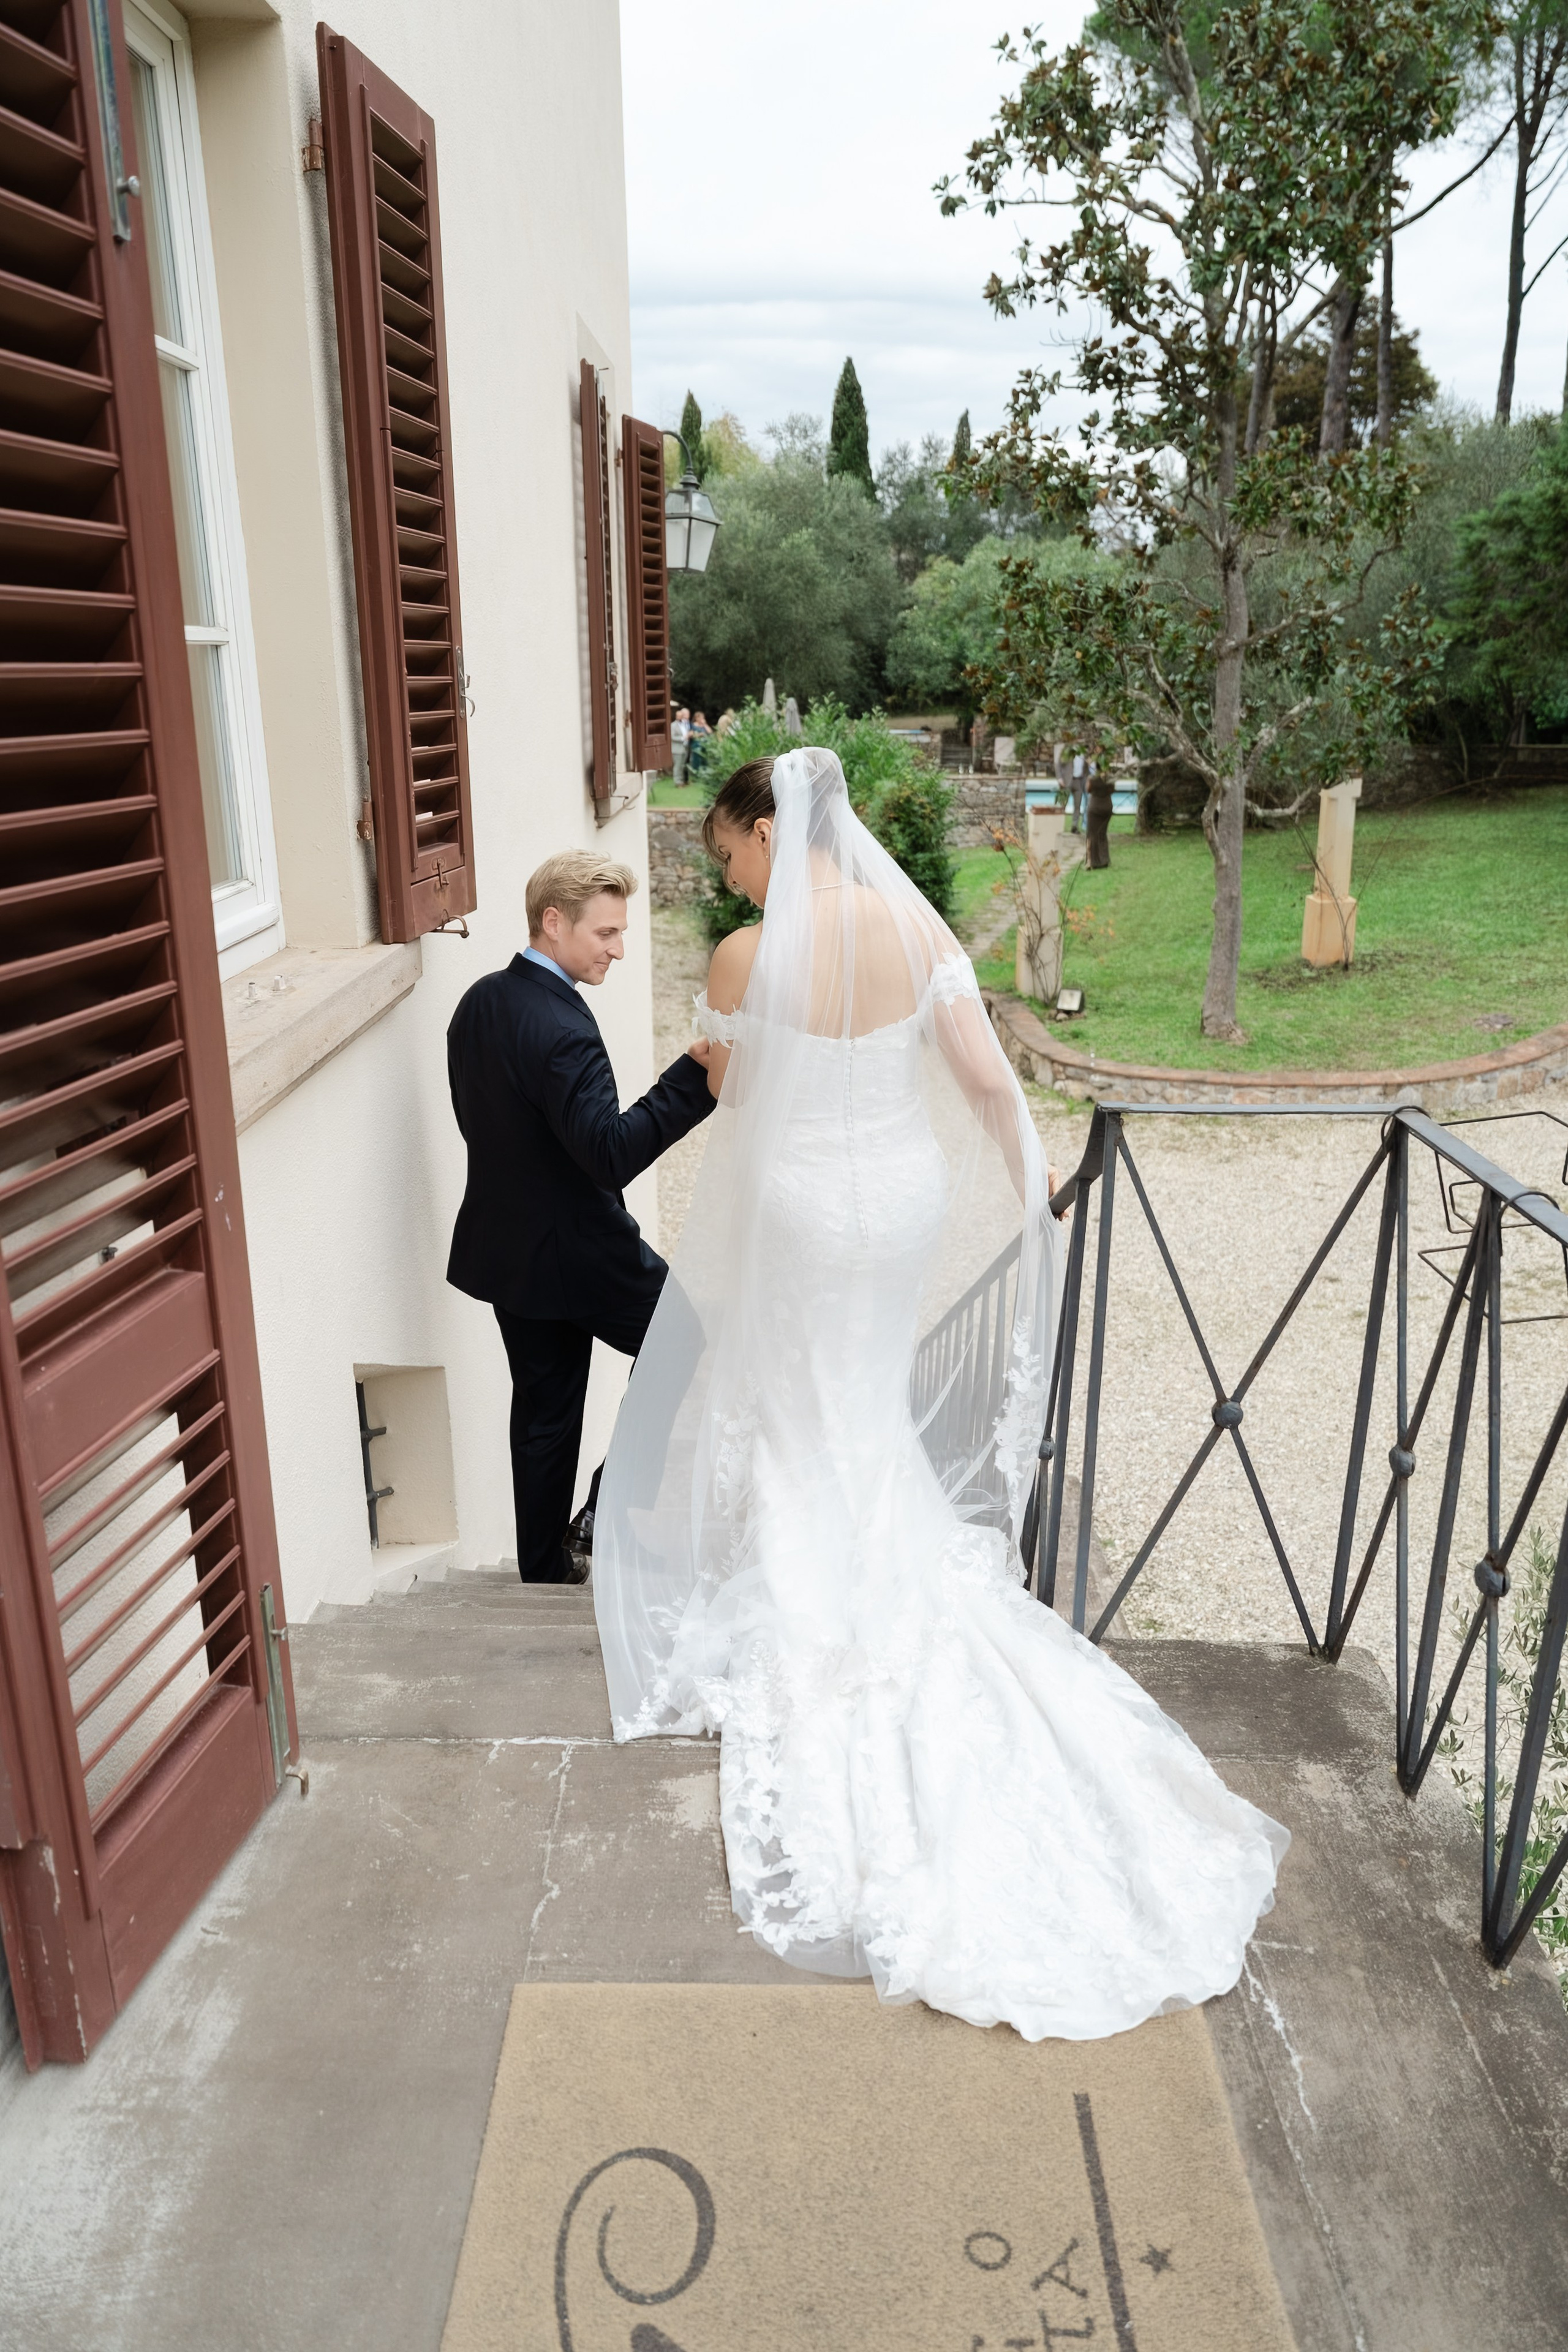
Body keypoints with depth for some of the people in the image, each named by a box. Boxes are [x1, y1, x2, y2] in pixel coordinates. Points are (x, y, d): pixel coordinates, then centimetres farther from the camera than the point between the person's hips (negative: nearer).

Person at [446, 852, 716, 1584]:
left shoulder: (478, 1002, 4)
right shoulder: (562, 1030, -26)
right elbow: (612, 1153, -32)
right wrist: (695, 1070, -33)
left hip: (503, 1246, 8)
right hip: (577, 1254, -8)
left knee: (543, 1411, 18)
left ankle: (545, 1566, 30)